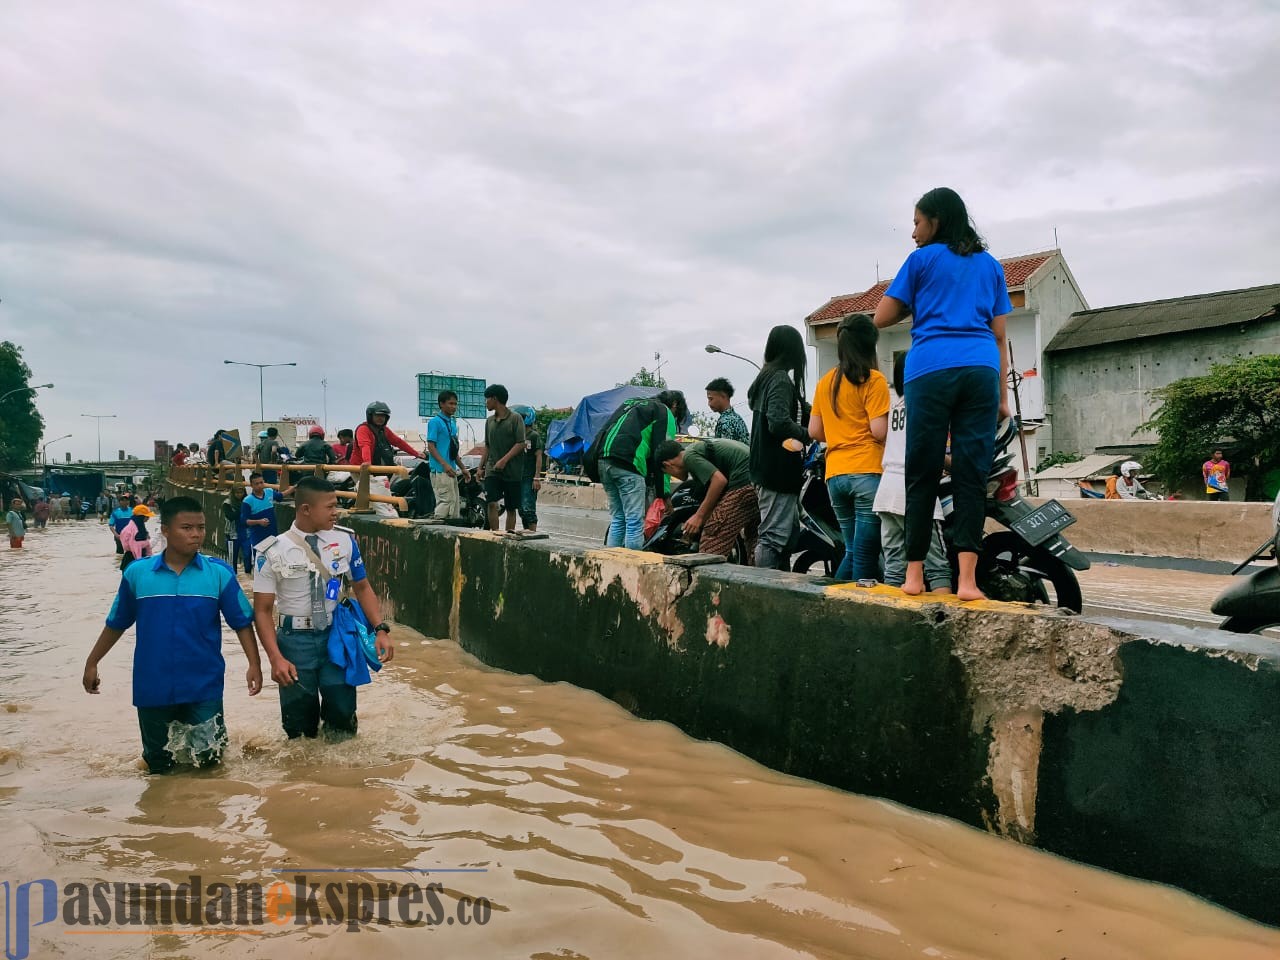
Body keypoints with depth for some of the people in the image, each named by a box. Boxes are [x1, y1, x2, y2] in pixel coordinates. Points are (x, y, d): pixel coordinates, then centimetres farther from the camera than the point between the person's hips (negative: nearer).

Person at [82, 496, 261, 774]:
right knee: (159, 766, 15)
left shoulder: (219, 572, -7)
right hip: (152, 687, 1)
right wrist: (92, 663, 12)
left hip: (203, 687, -1)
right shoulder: (137, 573, -4)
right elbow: (117, 623, 9)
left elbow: (242, 622, -4)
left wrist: (254, 664, -11)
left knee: (208, 758, 4)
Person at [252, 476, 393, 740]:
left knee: (342, 713, 2)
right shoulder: (273, 553, -10)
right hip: (295, 640, -2)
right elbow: (263, 610, -6)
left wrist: (381, 630, -4)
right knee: (300, 724, 9)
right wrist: (276, 659, -16)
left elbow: (361, 587, 7)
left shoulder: (345, 540, -2)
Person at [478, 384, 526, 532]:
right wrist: (481, 466, 15)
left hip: (512, 471, -4)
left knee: (511, 508, 3)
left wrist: (504, 460, -19)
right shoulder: (489, 421, 14)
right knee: (492, 504, -12)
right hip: (492, 470, 4)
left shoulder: (515, 418, -5)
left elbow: (520, 444, -11)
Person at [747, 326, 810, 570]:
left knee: (787, 533, 17)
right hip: (779, 470, -10)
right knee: (774, 536, -8)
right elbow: (779, 422, -27)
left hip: (767, 469, 10)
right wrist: (807, 434, -12)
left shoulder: (765, 377, 15)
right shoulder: (781, 379, -14)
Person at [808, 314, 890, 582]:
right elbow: (879, 430, -13)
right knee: (866, 555, -2)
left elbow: (814, 431, 13)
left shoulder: (826, 381, 13)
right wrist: (894, 417, 7)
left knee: (853, 551, 16)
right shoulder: (873, 380, -5)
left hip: (834, 474, 6)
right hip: (867, 472, -6)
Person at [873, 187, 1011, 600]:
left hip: (931, 370, -3)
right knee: (972, 473, -1)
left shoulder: (922, 259, 12)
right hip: (982, 371, 3)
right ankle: (967, 577, -9)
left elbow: (881, 318, 10)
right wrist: (1003, 396, 17)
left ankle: (914, 574, 3)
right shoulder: (990, 265, 22)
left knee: (923, 473, 1)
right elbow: (999, 335, 18)